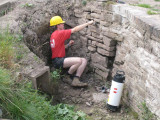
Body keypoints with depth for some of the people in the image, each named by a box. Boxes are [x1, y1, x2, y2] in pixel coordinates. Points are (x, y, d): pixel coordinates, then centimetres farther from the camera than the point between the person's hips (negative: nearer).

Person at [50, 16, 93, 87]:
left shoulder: (54, 34, 18)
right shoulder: (59, 33, -13)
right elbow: (75, 30, -14)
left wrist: (68, 44, 7)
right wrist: (88, 23, -8)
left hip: (61, 59, 10)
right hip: (58, 61, -10)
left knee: (84, 61, -4)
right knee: (79, 61, -30)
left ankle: (75, 80, -13)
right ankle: (67, 77, -8)